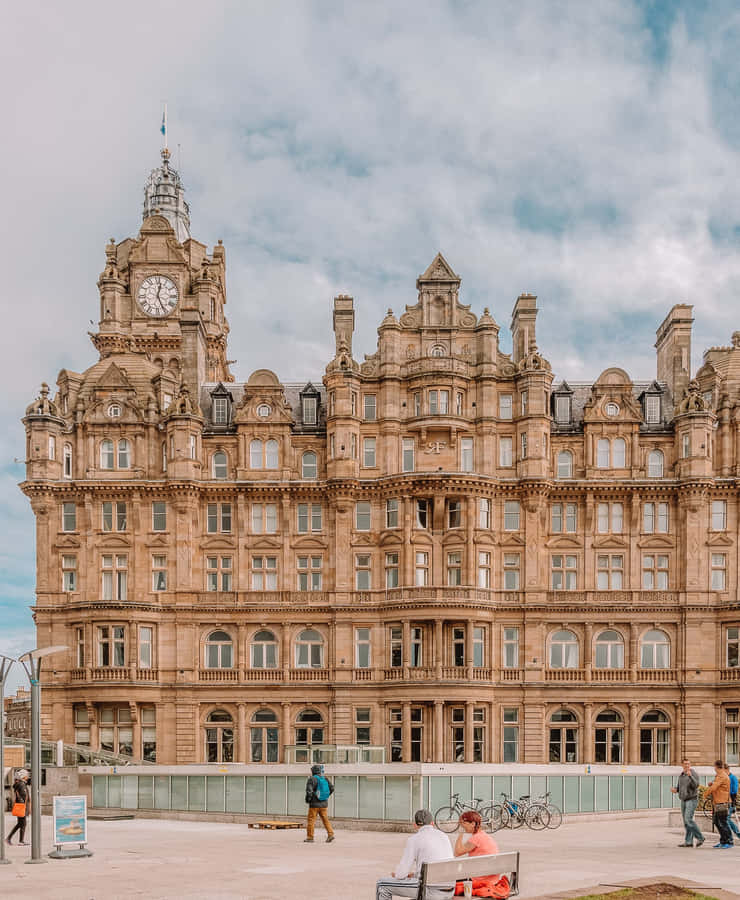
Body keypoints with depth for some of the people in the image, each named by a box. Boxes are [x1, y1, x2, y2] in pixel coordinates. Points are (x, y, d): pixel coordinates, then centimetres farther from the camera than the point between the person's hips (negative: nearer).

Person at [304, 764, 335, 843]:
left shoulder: (312, 779, -10)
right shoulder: (325, 779, 8)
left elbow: (309, 790, -20)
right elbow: (332, 788, 7)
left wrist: (307, 799, -5)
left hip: (315, 804, -5)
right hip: (324, 804, 5)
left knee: (311, 820, 3)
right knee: (325, 819, 10)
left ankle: (310, 837, 5)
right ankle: (330, 834, -2)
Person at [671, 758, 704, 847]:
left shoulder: (693, 773, -10)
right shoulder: (681, 775, 13)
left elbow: (696, 785, -24)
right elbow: (679, 787, 21)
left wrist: (690, 776, -37)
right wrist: (675, 790, -1)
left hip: (692, 800, -8)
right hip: (683, 800, 8)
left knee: (688, 820, -17)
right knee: (686, 822, 6)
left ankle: (700, 837, -5)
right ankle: (688, 842, 7)